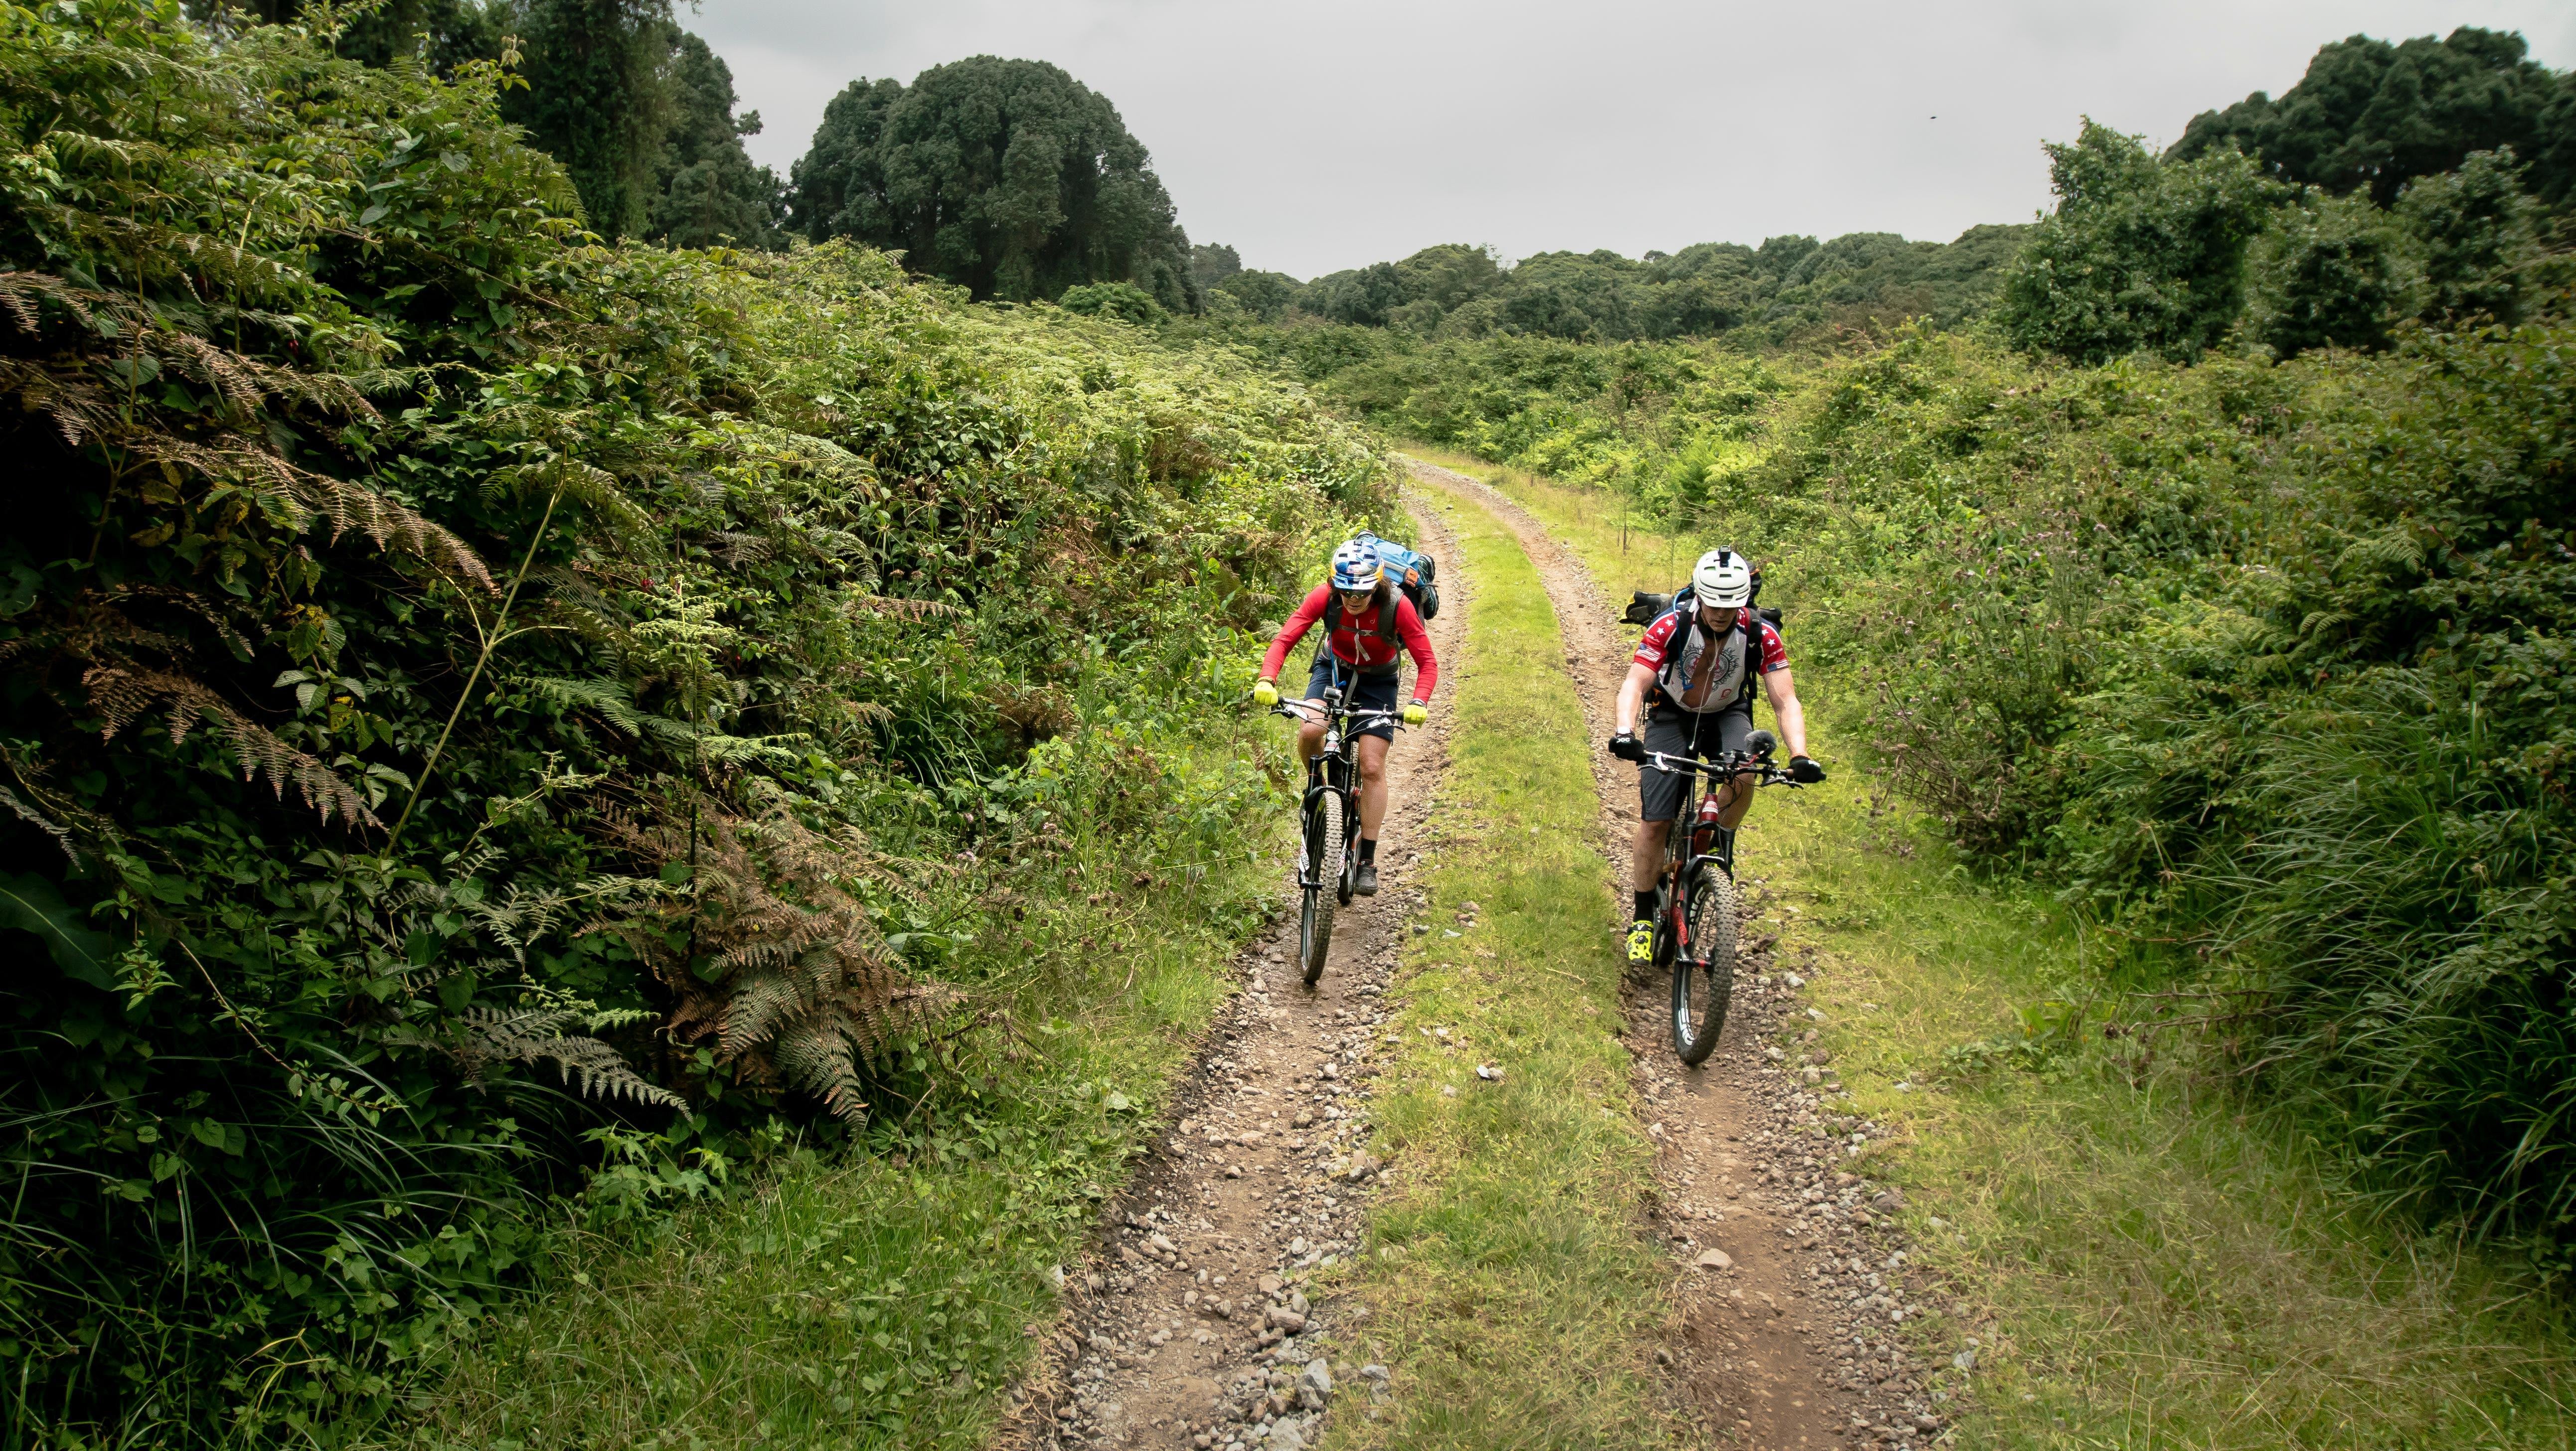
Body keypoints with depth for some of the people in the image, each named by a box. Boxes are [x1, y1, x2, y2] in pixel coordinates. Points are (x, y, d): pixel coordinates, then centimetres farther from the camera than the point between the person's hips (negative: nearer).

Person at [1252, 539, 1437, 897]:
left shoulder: (1397, 606, -30)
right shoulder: (1325, 597, -27)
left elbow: (1427, 662, -25)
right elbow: (1284, 640, -26)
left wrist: (1419, 703, -43)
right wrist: (1266, 681, -44)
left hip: (1377, 680, -1)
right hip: (1334, 667, 1)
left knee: (1372, 768, -9)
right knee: (1310, 732, -29)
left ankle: (1368, 860, 0)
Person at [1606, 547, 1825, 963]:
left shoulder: (1761, 634, -22)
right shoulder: (1670, 626, -26)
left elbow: (1785, 700, -23)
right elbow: (1635, 684, -32)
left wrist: (1800, 756, -40)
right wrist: (1625, 733, -52)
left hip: (1728, 716, 1)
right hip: (1672, 716, -1)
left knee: (1743, 774, -33)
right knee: (1654, 823, -10)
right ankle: (1643, 920, 7)